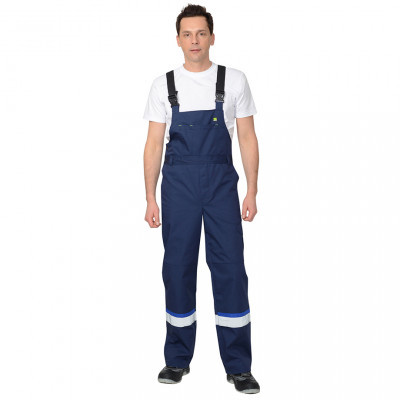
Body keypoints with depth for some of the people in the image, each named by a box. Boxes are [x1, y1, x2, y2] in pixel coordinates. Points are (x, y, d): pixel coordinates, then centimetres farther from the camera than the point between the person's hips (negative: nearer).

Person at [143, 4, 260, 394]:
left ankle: (237, 366, 11)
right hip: (177, 184, 1)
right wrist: (150, 198, 2)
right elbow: (154, 144, 6)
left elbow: (247, 138, 4)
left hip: (221, 184, -1)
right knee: (177, 270, 6)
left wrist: (252, 192, -2)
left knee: (230, 270, -2)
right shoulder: (163, 85, 6)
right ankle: (178, 359, 22)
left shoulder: (234, 81, 4)